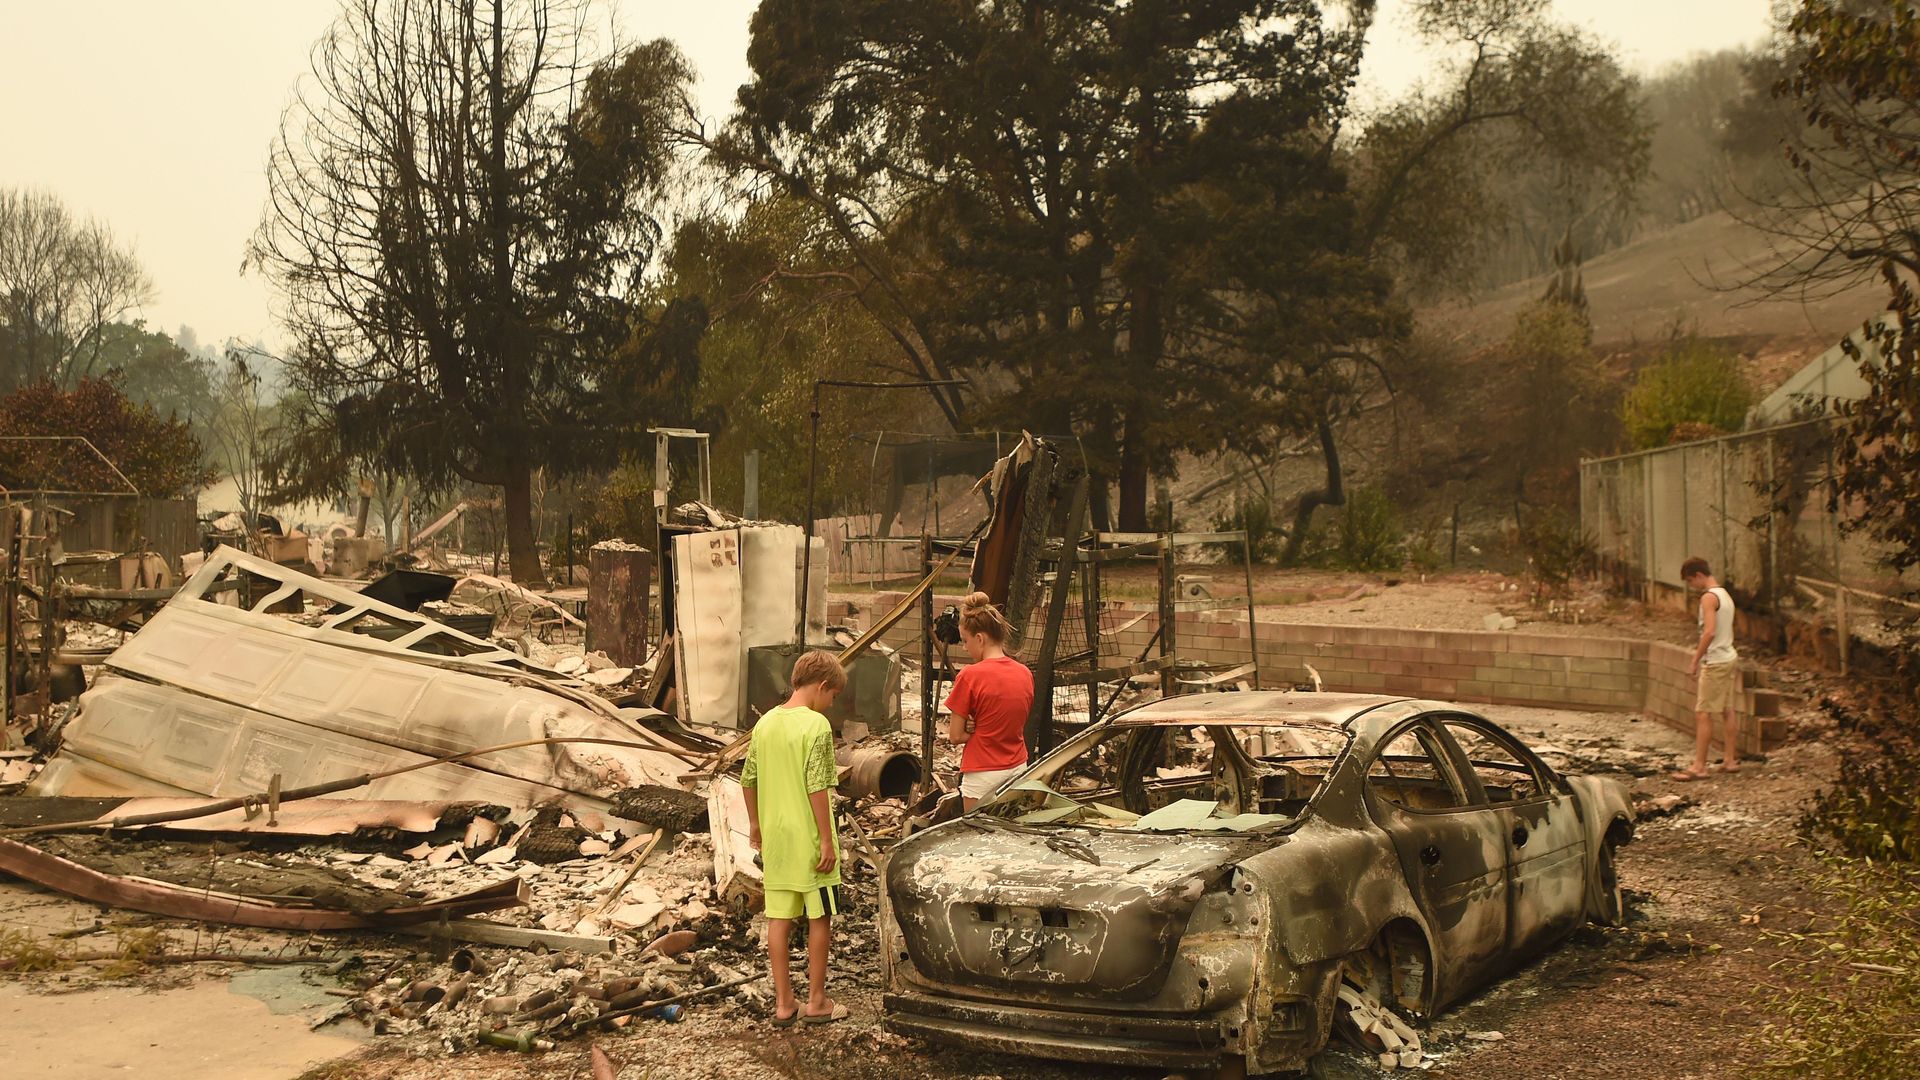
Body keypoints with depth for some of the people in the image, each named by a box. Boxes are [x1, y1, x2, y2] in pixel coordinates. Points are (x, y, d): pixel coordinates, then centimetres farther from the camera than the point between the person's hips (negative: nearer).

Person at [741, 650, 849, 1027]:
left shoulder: (765, 723, 5)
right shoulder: (817, 726, -16)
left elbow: (748, 780, 11)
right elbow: (817, 788, -19)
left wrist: (755, 823, 23)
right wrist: (827, 840, -14)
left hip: (774, 839, 6)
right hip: (809, 839, -6)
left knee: (779, 918, 9)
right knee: (819, 918, 7)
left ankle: (783, 1003, 15)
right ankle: (816, 1001, 16)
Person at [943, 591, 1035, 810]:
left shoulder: (970, 675, -15)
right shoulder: (1025, 674, 3)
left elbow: (955, 736, -11)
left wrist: (970, 728, 6)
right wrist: (978, 727, 0)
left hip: (983, 774, -6)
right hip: (1018, 769, 6)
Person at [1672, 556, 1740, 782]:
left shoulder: (1708, 597, -16)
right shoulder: (1725, 595, 14)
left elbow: (1710, 632, -25)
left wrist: (1695, 661, -20)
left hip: (1714, 661, -10)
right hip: (1729, 657, 10)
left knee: (1703, 714, -8)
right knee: (1728, 711, 13)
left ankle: (1699, 767, -8)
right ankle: (1731, 760, 19)